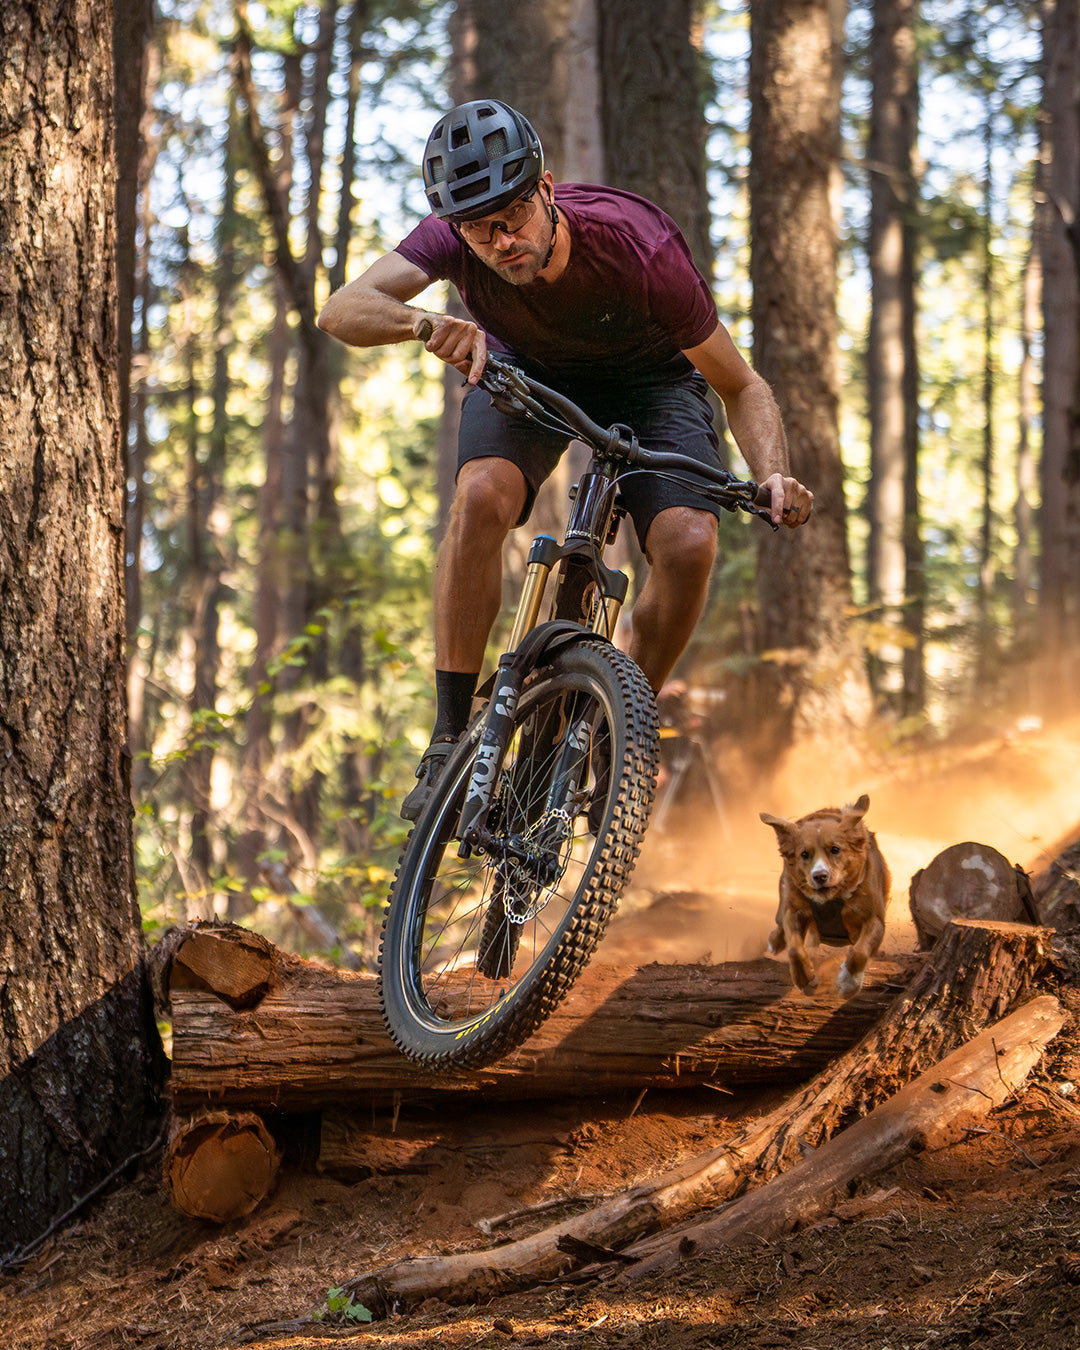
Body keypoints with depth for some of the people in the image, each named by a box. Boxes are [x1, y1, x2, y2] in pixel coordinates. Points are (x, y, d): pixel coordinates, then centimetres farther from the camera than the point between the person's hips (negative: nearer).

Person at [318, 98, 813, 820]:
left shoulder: (638, 248, -35)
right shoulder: (456, 236, -30)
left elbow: (743, 387, -24)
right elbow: (341, 310, -43)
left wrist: (774, 476, -43)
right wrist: (426, 321, -63)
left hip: (645, 378, -1)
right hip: (523, 368, 1)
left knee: (689, 544, -25)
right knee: (482, 496, -30)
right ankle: (450, 744, -21)